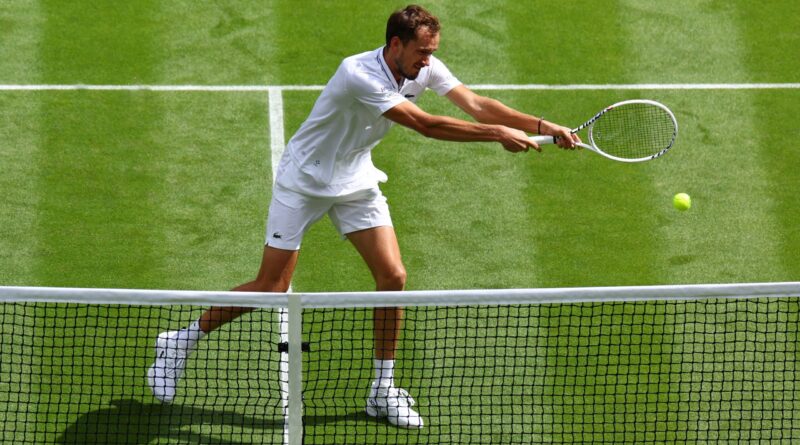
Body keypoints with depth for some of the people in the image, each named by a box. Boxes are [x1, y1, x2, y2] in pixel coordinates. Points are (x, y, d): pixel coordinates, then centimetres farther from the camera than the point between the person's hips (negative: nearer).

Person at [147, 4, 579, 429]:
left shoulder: (425, 69, -10)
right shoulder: (360, 76, -33)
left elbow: (476, 104, -13)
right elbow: (425, 125, -36)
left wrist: (544, 127, -24)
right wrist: (498, 134, -34)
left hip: (356, 182, 6)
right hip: (303, 181, -6)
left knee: (393, 276, -8)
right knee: (271, 288, -3)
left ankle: (383, 390, 4)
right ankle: (180, 342, 16)